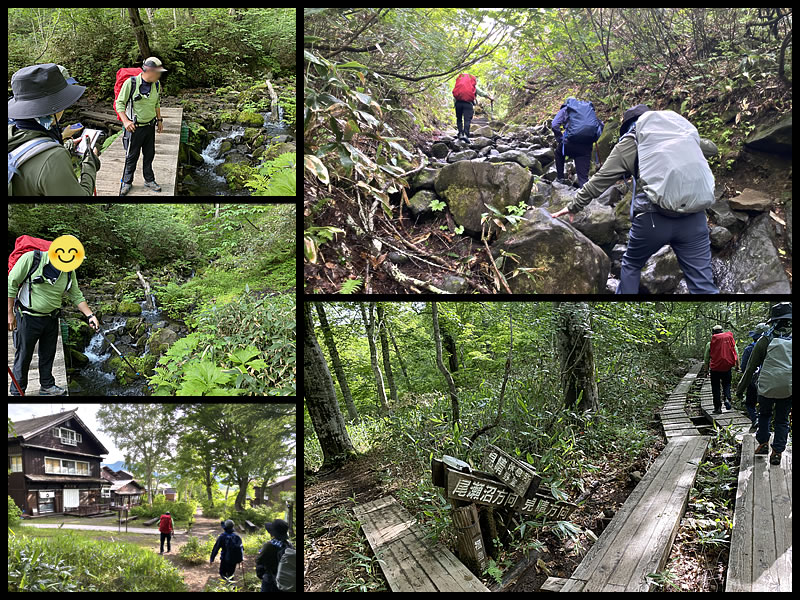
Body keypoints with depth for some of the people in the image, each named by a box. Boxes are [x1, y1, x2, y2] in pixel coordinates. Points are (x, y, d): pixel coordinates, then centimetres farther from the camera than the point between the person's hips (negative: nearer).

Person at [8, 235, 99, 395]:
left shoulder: (69, 271, -2)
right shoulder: (31, 259, -18)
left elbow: (76, 296, 9)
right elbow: (11, 284, -13)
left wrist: (90, 315, -3)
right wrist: (10, 314, -12)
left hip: (51, 319, 5)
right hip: (28, 317, -5)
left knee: (48, 355, 17)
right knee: (23, 356, 4)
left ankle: (47, 386, 33)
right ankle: (17, 392, 16)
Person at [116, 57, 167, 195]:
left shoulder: (156, 85, 2)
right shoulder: (131, 83, -16)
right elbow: (120, 103, -11)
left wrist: (159, 120, 19)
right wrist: (126, 121, -20)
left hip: (150, 126, 5)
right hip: (134, 127, -5)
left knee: (149, 154, 14)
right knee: (131, 156, 4)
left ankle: (149, 180, 29)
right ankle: (127, 182, 19)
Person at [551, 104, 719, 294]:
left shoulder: (628, 143, 10)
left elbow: (600, 180, 8)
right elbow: (711, 148, 33)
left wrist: (574, 206, 16)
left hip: (653, 219, -2)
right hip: (693, 218, 2)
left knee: (630, 265, 24)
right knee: (703, 285, 1)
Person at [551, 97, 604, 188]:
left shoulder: (565, 110, 15)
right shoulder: (589, 109, 27)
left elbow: (554, 125, -1)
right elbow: (600, 125, 23)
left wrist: (560, 139, 8)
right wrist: (594, 139, 26)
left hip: (572, 142, -2)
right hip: (586, 147, 2)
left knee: (559, 152, 32)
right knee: (583, 175, 1)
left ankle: (561, 178, 31)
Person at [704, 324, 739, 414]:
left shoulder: (710, 343, -2)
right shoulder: (729, 339, 2)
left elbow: (706, 358, 2)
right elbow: (736, 353, 2)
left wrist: (707, 369, 13)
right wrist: (737, 365, 9)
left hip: (715, 368, -1)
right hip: (727, 367, 1)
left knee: (716, 387, 8)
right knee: (726, 384, 17)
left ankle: (718, 407, 7)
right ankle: (727, 398, -11)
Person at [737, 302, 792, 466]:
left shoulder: (766, 340, -7)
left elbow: (751, 367, -2)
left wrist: (740, 388, 7)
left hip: (767, 387, -2)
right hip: (788, 388, 2)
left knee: (764, 414, 23)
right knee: (782, 419, 14)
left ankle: (763, 443, 18)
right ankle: (777, 451, 8)